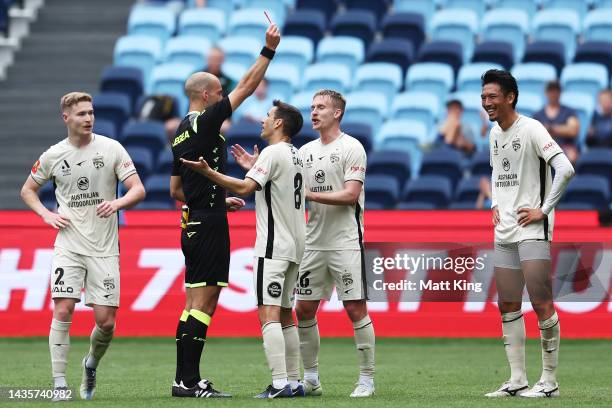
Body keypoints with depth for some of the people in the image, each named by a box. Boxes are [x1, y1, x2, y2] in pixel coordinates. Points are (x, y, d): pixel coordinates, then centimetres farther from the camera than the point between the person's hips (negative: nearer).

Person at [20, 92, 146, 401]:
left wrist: (117, 202, -22)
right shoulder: (53, 155, 4)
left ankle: (91, 364, 29)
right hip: (69, 245, 0)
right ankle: (59, 384, -8)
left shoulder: (111, 149, 0)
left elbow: (138, 190, -2)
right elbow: (27, 190, 18)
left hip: (104, 248, 0)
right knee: (63, 310, -14)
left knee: (106, 321, -2)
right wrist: (46, 215, 1)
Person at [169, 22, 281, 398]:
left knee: (195, 303, 10)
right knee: (204, 302, -9)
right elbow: (247, 87, -11)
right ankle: (190, 380, -11)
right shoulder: (205, 123, -10)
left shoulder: (182, 133, 16)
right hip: (209, 226, -9)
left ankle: (184, 380, 10)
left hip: (193, 225, 9)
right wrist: (269, 51, -7)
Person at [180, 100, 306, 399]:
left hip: (273, 247, -9)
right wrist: (255, 168, 24)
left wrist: (207, 171, -25)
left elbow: (245, 187, -22)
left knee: (268, 315, -13)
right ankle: (294, 382, 12)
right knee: (285, 316, 13)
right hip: (294, 246, 9)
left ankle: (280, 383, -22)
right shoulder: (295, 156, 16)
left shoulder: (273, 153, -11)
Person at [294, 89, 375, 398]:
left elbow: (350, 195, -15)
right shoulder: (305, 152, 13)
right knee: (304, 309, 5)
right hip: (313, 242, 6)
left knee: (356, 309, -5)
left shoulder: (351, 148, -6)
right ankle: (310, 378, 14)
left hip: (345, 242, -6)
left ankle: (367, 379, 1)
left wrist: (310, 194, -18)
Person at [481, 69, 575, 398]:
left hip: (532, 231, -9)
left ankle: (549, 381, -2)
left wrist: (544, 210, -17)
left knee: (541, 304, -8)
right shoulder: (495, 133, 13)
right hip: (504, 232, 9)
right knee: (507, 306, 8)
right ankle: (517, 380, 13)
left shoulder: (530, 129, -12)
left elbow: (565, 169, -21)